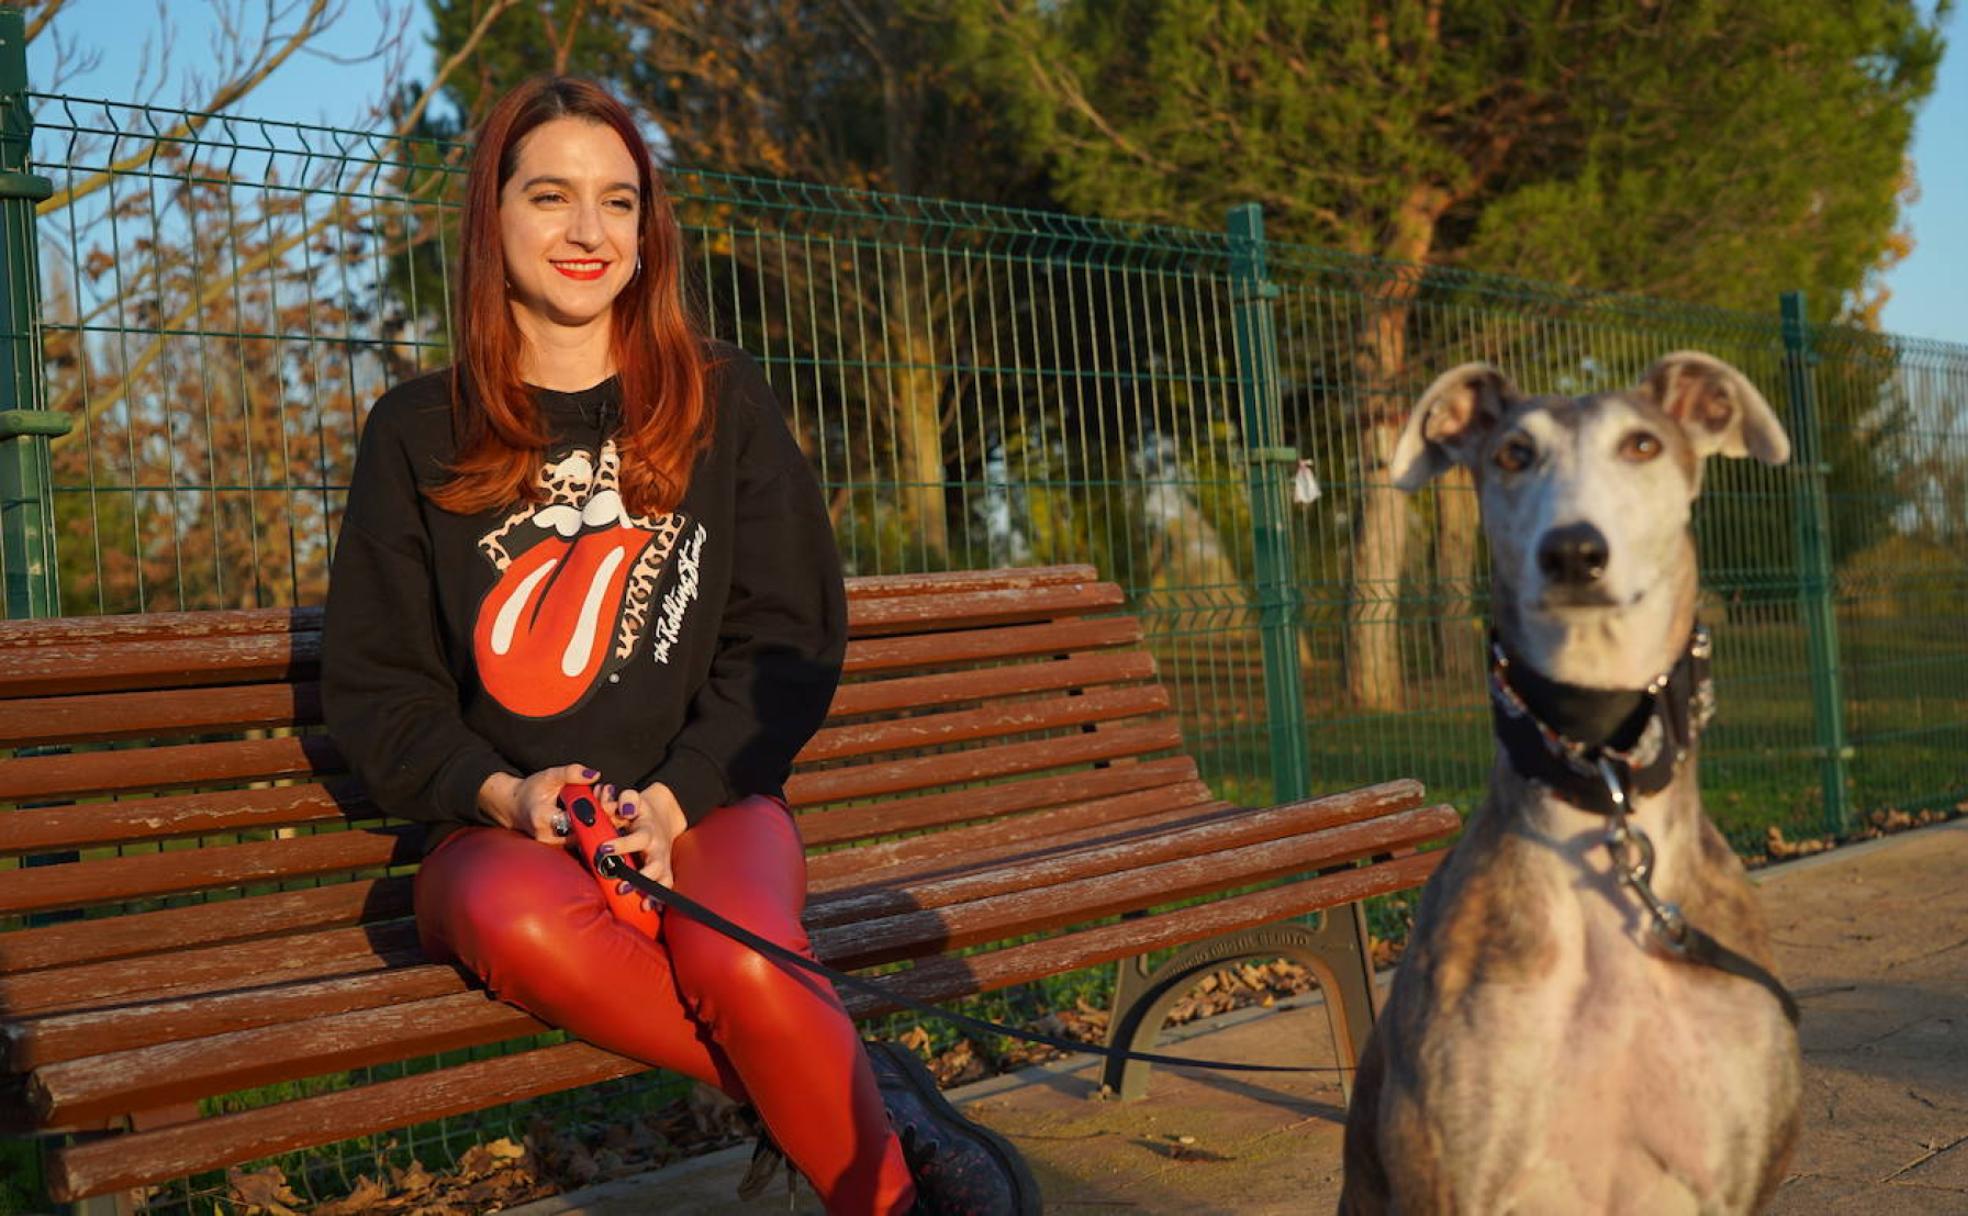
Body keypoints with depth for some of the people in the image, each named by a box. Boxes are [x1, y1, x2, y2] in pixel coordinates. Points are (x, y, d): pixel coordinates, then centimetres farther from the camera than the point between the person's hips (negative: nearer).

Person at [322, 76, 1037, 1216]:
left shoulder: (723, 401, 8)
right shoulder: (418, 433, 8)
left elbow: (789, 639, 5)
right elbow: (375, 682, 7)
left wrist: (673, 802, -11)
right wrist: (502, 795, -12)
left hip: (707, 804, 0)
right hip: (505, 825, 1)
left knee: (737, 961, -35)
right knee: (513, 921, -36)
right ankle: (850, 1093, -24)